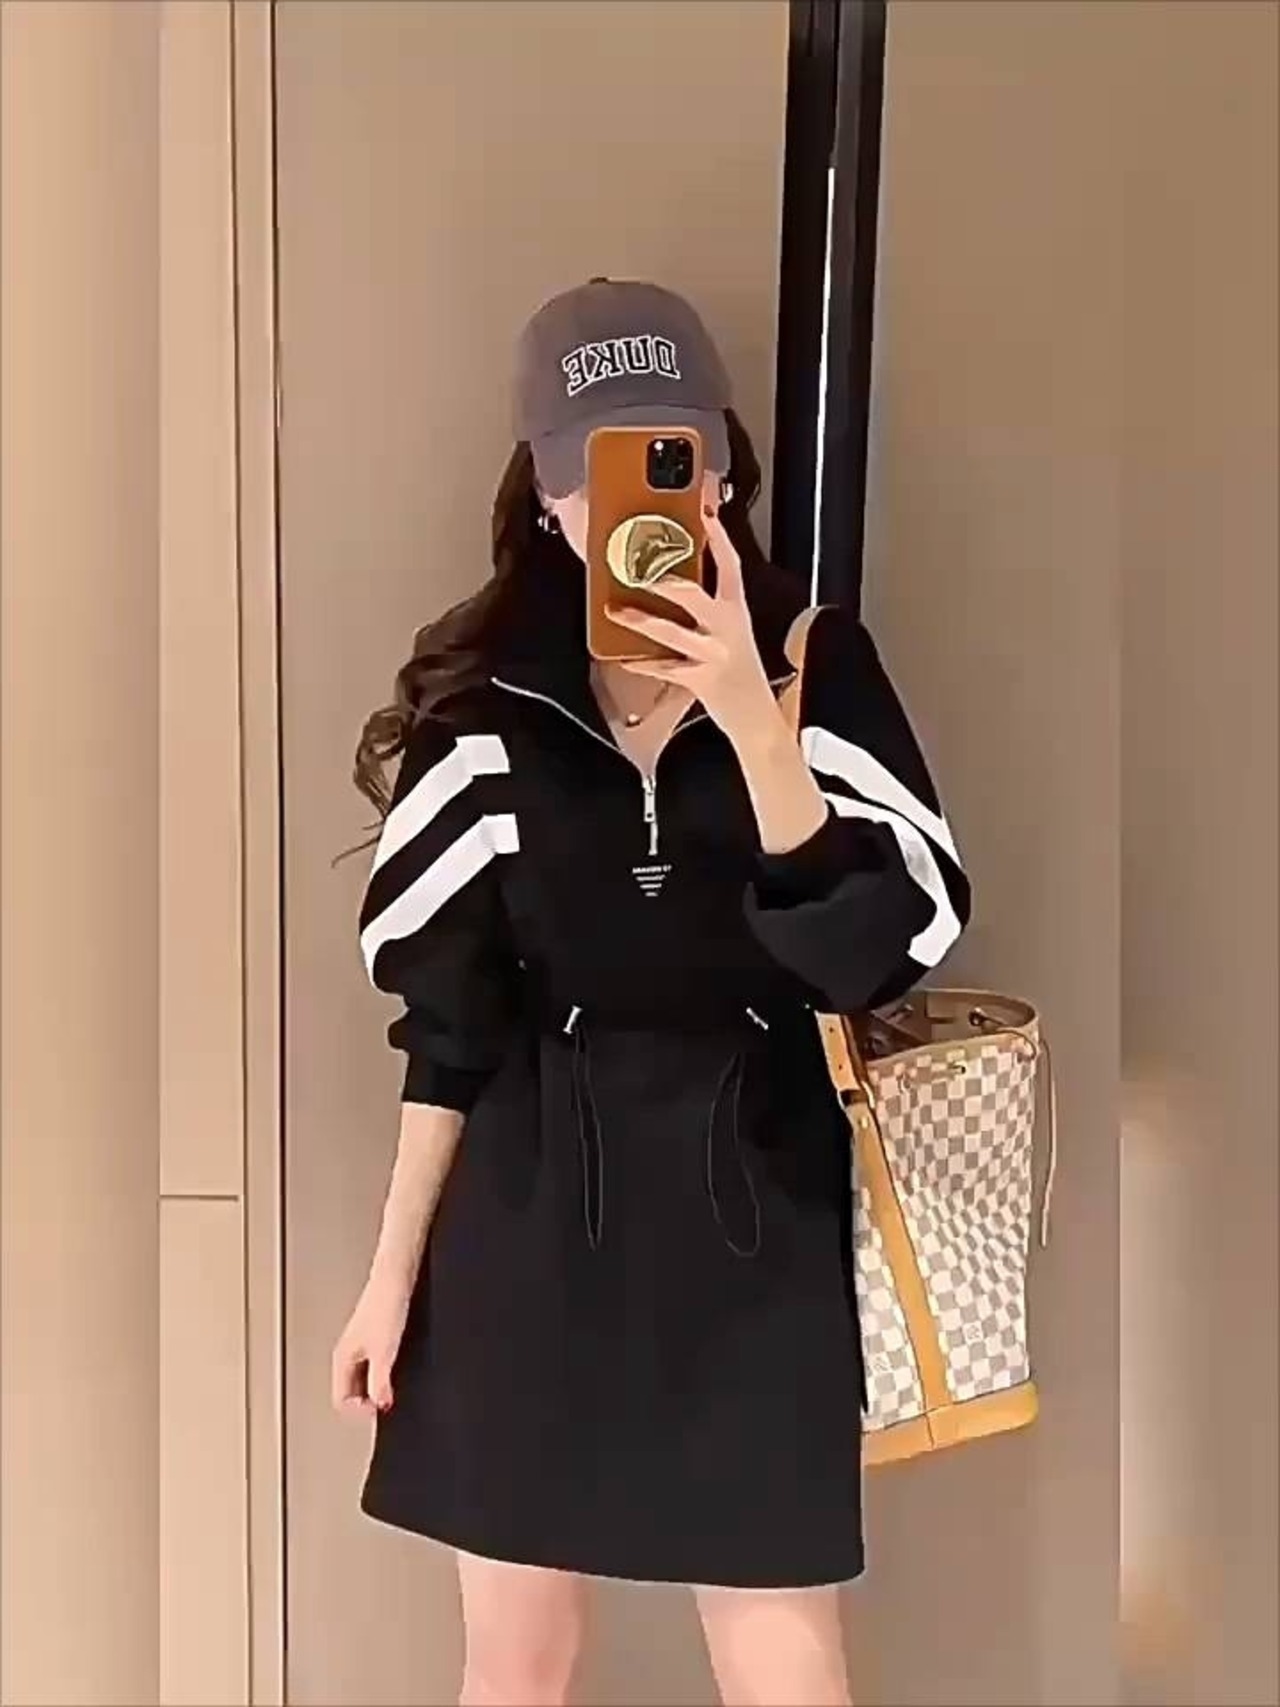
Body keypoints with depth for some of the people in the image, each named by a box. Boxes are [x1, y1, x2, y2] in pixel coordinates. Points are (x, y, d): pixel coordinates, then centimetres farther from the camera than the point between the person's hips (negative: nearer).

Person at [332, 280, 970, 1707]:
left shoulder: (815, 666, -5)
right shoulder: (486, 703, -1)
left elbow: (880, 953, -15)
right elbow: (448, 1020, 3)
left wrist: (748, 716, -24)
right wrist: (393, 1271, 4)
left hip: (752, 1213, -1)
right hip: (527, 1215, 2)